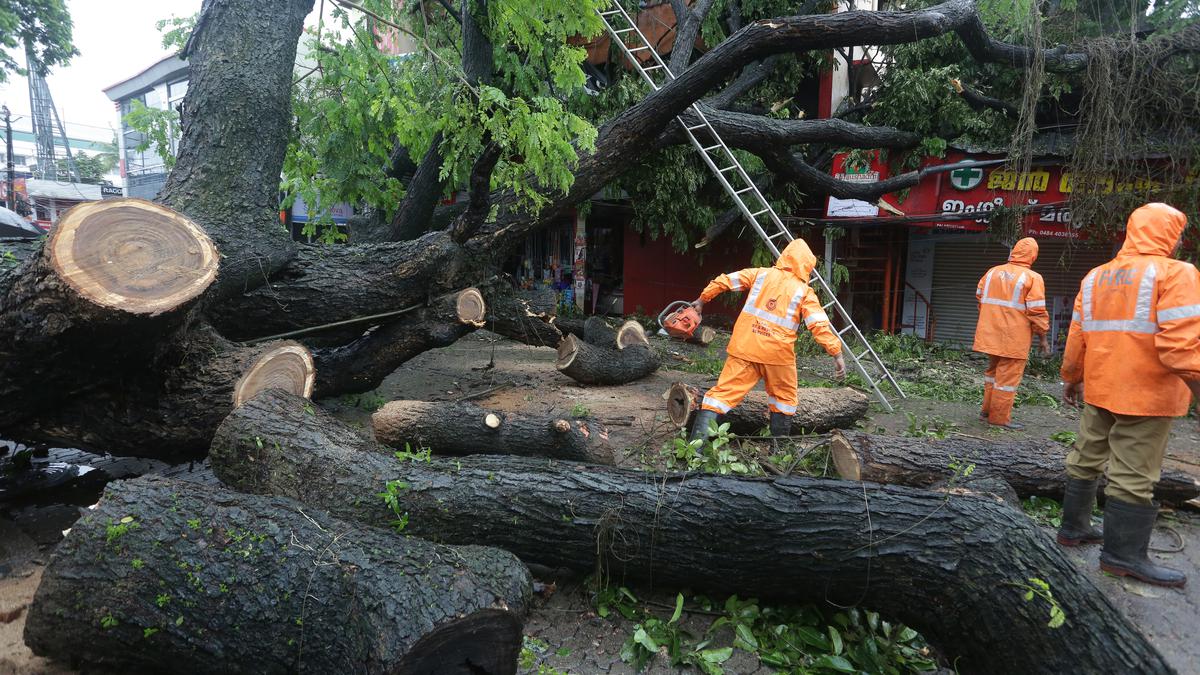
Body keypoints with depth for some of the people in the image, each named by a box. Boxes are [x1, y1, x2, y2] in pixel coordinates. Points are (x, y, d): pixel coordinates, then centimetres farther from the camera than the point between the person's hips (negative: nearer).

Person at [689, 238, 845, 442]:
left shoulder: (761, 273, 9)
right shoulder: (804, 292, 2)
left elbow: (724, 281, 9)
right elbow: (820, 325, -6)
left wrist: (702, 300, 20)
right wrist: (837, 354, -4)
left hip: (744, 348, 2)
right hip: (777, 354, -1)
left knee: (723, 393, -1)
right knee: (785, 398, 21)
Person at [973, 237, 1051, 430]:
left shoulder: (992, 272, 5)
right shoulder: (1032, 278, -10)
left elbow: (979, 297, 14)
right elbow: (1037, 311, -12)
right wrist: (1043, 337, -4)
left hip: (991, 334, 6)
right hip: (1014, 338, -6)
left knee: (993, 370, 20)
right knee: (1008, 376, 2)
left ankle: (987, 410, 26)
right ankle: (1000, 417, 7)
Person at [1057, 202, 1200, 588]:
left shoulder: (1095, 277, 10)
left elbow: (1077, 336, 12)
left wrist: (1071, 378, 19)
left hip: (1099, 389, 7)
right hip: (1147, 394, -6)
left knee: (1086, 459, 16)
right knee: (1133, 475, 0)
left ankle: (1073, 527, 27)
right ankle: (1123, 554, 7)